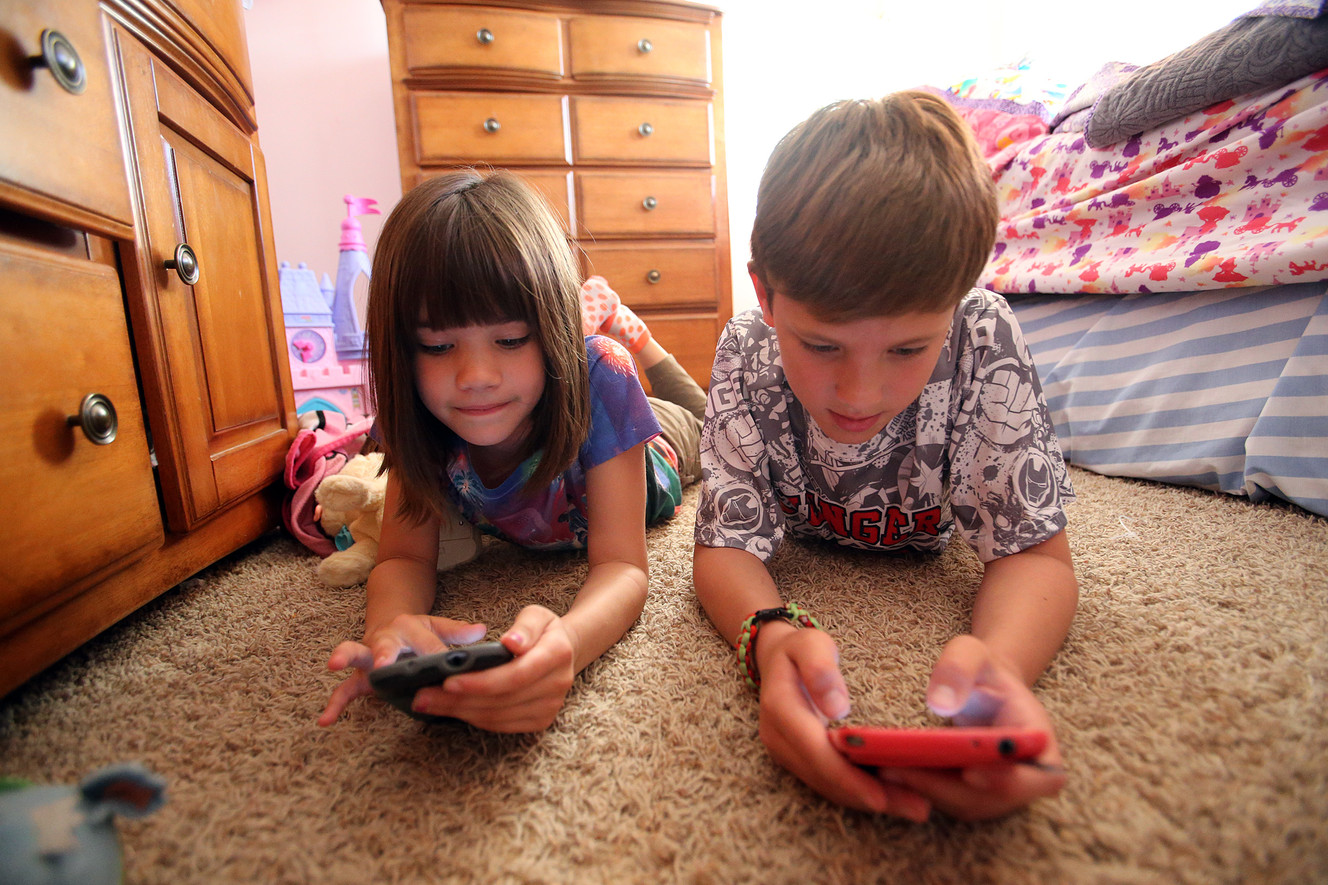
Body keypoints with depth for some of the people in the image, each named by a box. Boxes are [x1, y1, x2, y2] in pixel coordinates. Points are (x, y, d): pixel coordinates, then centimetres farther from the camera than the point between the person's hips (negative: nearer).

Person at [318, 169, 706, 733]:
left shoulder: (597, 379, -49)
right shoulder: (415, 410, -38)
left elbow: (621, 568, -50)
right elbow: (404, 558, -36)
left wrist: (567, 640, -75)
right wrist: (386, 629, -61)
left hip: (640, 454, -1)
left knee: (696, 419, 34)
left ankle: (625, 330, 42)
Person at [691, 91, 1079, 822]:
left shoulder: (983, 341, -38)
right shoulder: (749, 352, -37)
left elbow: (1034, 553, -33)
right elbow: (724, 543, -34)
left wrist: (999, 660, -55)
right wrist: (773, 636, -56)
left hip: (920, 543, 0)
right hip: (800, 534, 1)